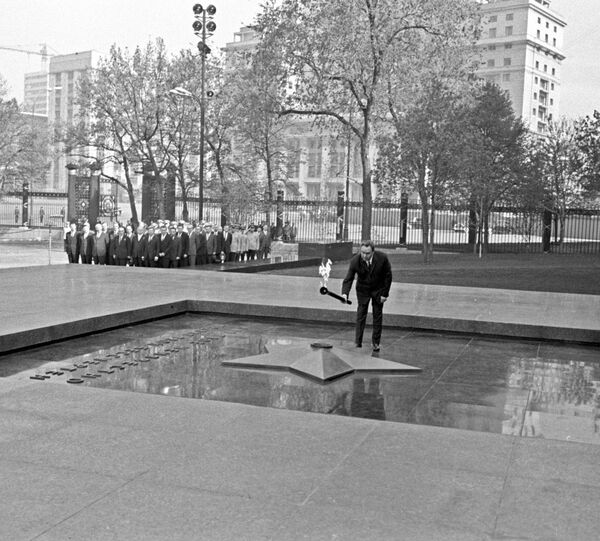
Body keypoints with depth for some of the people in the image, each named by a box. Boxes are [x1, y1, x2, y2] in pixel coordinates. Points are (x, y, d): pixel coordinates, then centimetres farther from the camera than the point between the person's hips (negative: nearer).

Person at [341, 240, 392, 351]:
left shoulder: (382, 258, -25)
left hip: (378, 290, 0)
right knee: (361, 314, 0)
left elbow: (388, 275, -12)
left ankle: (376, 342, 17)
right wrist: (345, 293, -39)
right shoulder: (355, 261, -25)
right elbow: (348, 279, -22)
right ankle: (357, 342, 7)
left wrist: (385, 293, -11)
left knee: (378, 316, 6)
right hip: (363, 290, 0)